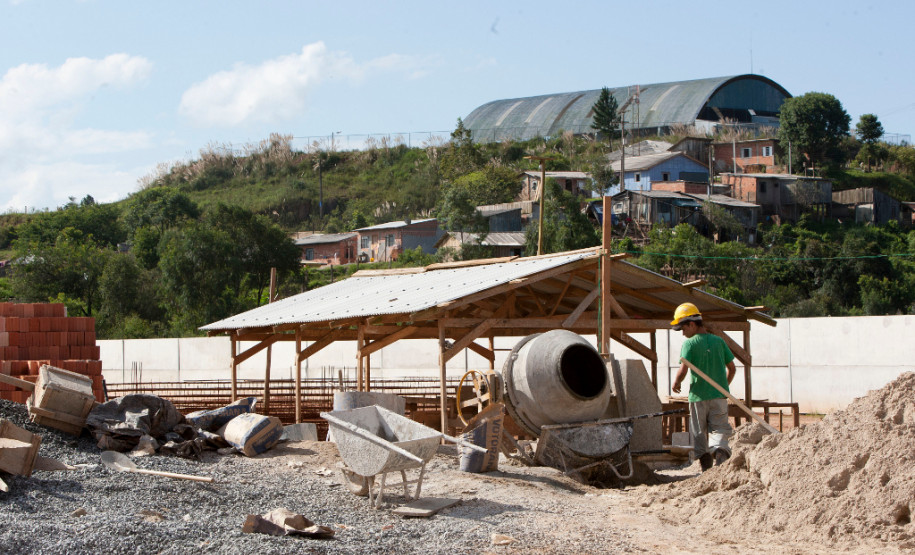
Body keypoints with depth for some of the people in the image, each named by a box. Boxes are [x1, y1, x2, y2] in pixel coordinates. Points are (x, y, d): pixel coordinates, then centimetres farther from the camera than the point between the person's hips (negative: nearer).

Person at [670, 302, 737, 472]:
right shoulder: (719, 341, 6)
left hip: (698, 396, -3)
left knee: (699, 434, 9)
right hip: (719, 396, 3)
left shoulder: (690, 344, -8)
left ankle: (706, 467, 6)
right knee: (719, 429, 3)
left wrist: (676, 384, 4)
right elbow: (732, 368, 10)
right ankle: (720, 450, -26)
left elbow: (683, 371, -16)